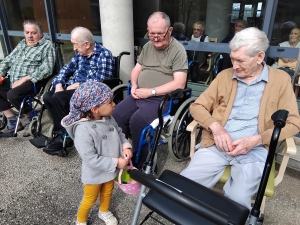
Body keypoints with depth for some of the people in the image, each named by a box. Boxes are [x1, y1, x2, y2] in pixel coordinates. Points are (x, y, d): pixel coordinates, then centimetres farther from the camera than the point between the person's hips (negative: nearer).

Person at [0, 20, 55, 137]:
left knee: (13, 95, -30)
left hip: (32, 81, -8)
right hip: (12, 80, 8)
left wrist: (24, 79, -19)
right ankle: (13, 123, 1)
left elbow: (46, 69, -16)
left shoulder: (47, 45, -2)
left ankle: (31, 120, -3)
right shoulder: (21, 44, 20)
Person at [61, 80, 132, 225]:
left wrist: (126, 147, -14)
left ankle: (104, 212, 61)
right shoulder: (83, 130, -35)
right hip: (94, 174, -6)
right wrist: (115, 163, -27)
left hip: (110, 169, 7)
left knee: (107, 192, 31)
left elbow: (119, 133, 5)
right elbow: (91, 159, -32)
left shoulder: (108, 118, -11)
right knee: (90, 200, 19)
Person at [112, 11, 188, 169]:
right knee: (116, 115, -13)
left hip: (161, 99, -6)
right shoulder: (148, 46, 13)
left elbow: (179, 84, -16)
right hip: (139, 95, 7)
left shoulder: (178, 50, -8)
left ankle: (139, 164, -7)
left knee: (137, 121, -28)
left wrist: (150, 92, -19)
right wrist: (134, 86, -2)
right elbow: (136, 69, 20)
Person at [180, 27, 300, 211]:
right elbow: (197, 106, 10)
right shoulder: (224, 76, 12)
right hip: (217, 146, 2)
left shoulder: (281, 79, 7)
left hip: (255, 151, -1)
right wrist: (215, 126, -10)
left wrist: (257, 140, -13)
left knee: (237, 198, -25)